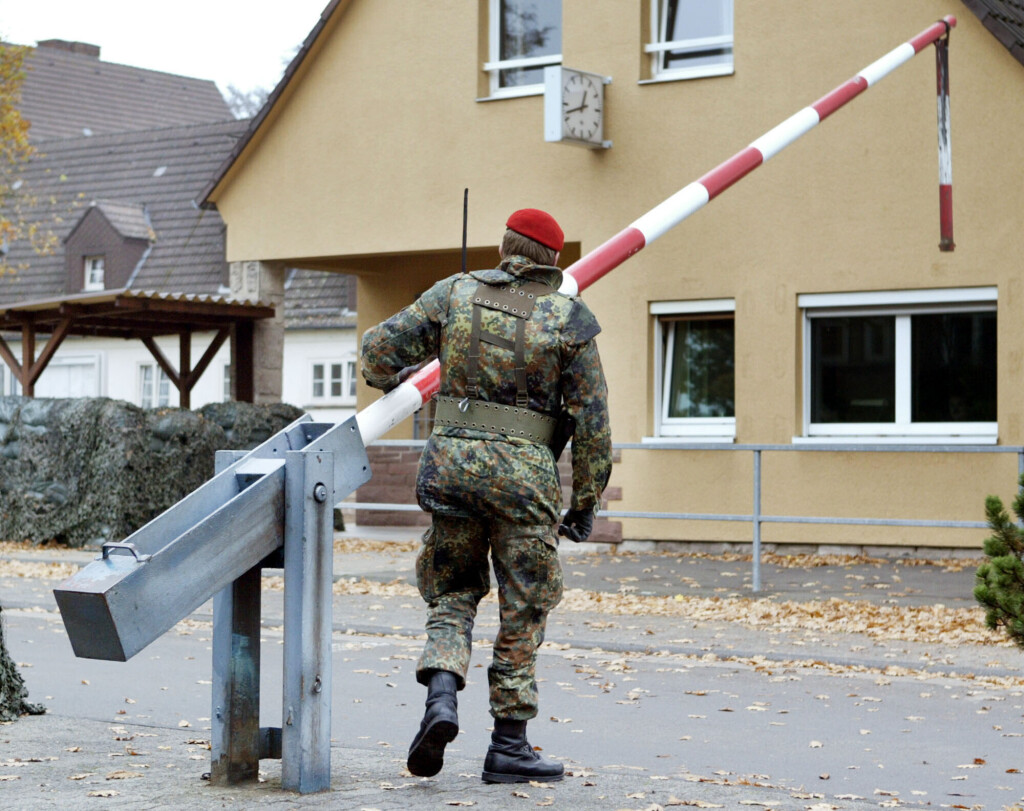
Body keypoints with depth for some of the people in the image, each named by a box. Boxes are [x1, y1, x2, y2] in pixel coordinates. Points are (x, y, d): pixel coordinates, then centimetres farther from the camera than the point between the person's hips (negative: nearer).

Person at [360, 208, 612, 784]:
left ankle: (442, 697, -7)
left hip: (452, 457, 2)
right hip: (524, 473, -2)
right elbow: (593, 420, -2)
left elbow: (381, 349, 5)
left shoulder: (457, 293, 5)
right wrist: (586, 503, 6)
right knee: (523, 612, 8)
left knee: (453, 592, 17)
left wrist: (391, 379, 28)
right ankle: (509, 746, 11)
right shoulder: (570, 319, 0)